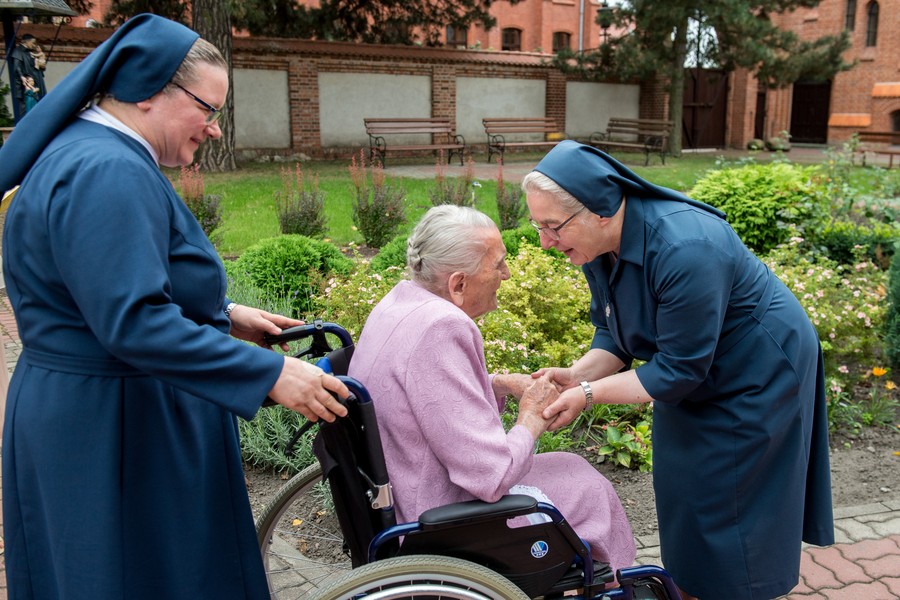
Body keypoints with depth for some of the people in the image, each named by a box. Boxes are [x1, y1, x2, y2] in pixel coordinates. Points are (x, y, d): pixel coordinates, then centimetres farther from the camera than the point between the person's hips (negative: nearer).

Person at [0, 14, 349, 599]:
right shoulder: (107, 173, -24)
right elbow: (133, 323, -31)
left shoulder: (86, 154, 11)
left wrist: (224, 314, 11)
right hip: (114, 432, -11)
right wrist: (270, 373, -30)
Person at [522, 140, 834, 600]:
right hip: (692, 368, 8)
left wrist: (589, 395, -30)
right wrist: (577, 374, -22)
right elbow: (613, 335, -3)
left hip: (759, 373, -8)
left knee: (730, 506, 4)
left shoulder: (685, 249, -38)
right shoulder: (597, 246, -13)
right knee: (682, 492, 18)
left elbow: (679, 369, -31)